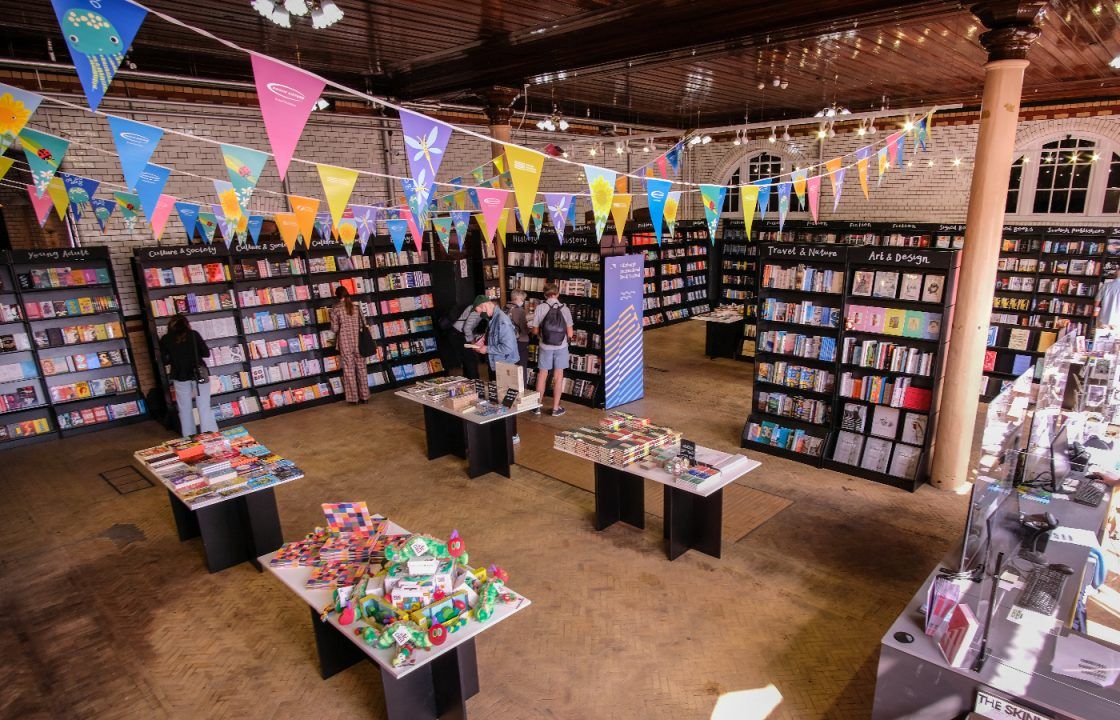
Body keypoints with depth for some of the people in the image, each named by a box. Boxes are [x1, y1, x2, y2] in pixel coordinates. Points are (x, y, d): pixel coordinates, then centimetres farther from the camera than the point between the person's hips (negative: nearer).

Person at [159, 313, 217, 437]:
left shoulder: (165, 340, -1)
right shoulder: (193, 334, -4)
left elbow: (164, 361, 1)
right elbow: (206, 353, -3)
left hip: (180, 377, 1)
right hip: (199, 374, -1)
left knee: (185, 409, 12)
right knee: (204, 407, 1)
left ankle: (188, 437, 17)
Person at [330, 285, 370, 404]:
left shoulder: (335, 309, -7)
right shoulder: (356, 307, 2)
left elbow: (334, 329, -7)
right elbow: (363, 324, 5)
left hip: (345, 343, -3)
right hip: (358, 342, 3)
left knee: (349, 370, 5)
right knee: (361, 369, 10)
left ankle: (353, 398, 9)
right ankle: (364, 396, 14)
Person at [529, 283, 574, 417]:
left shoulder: (540, 308, -9)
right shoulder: (565, 309, -8)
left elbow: (535, 331, -3)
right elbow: (570, 334, -8)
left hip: (545, 347, 0)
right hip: (561, 347, 0)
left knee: (542, 375, 12)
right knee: (558, 376, 9)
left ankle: (537, 406, 21)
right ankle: (555, 408, 15)